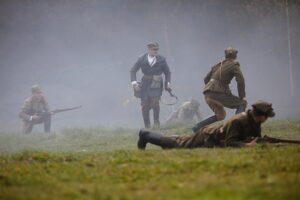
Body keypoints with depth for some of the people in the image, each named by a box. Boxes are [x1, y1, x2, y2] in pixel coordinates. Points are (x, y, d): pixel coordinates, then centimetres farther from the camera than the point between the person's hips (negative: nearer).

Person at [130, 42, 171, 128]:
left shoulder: (161, 59, 0)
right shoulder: (142, 59, -1)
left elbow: (167, 72, 12)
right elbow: (133, 70, 3)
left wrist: (168, 82, -2)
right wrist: (134, 83, -9)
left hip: (156, 85, -1)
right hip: (145, 84, 1)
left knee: (155, 102, -19)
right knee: (145, 106, 1)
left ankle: (156, 121, 2)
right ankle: (147, 126, 12)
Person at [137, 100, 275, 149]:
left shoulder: (255, 122, -8)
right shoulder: (238, 121, -35)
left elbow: (257, 138, 2)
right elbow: (230, 143, -37)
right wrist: (247, 145, -42)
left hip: (216, 131, 8)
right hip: (206, 137, -8)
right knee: (176, 144, 5)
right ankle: (145, 136, 18)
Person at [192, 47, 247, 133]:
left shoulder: (218, 65, 23)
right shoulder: (234, 65, 3)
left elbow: (206, 79, 25)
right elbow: (240, 80, -9)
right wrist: (242, 97, -4)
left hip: (208, 94, 7)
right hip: (218, 93, -7)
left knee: (220, 115, 24)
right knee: (242, 104, 4)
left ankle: (198, 127, 12)